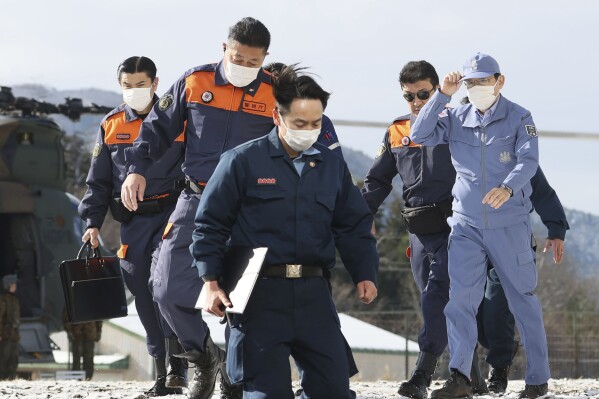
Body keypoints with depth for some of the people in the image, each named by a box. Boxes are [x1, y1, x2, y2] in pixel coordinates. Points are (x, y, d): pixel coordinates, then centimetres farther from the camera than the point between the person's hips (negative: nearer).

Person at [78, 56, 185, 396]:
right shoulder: (111, 126, 10)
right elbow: (99, 181, 14)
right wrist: (93, 223, 6)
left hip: (170, 213, -4)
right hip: (132, 222, 4)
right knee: (144, 295, 4)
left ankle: (178, 365, -19)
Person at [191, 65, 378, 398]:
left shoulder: (333, 166, 13)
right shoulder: (243, 161, -1)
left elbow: (355, 227, 18)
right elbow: (210, 224, 0)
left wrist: (365, 274, 4)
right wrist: (211, 283, -6)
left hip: (314, 295, 4)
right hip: (260, 295, -4)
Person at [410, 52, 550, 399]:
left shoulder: (519, 118, -4)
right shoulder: (456, 119, 6)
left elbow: (528, 160, -17)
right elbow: (420, 135, -4)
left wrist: (507, 188, -37)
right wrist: (443, 95, -12)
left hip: (510, 226, -2)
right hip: (467, 225, 3)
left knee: (523, 299, 7)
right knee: (461, 299, -10)